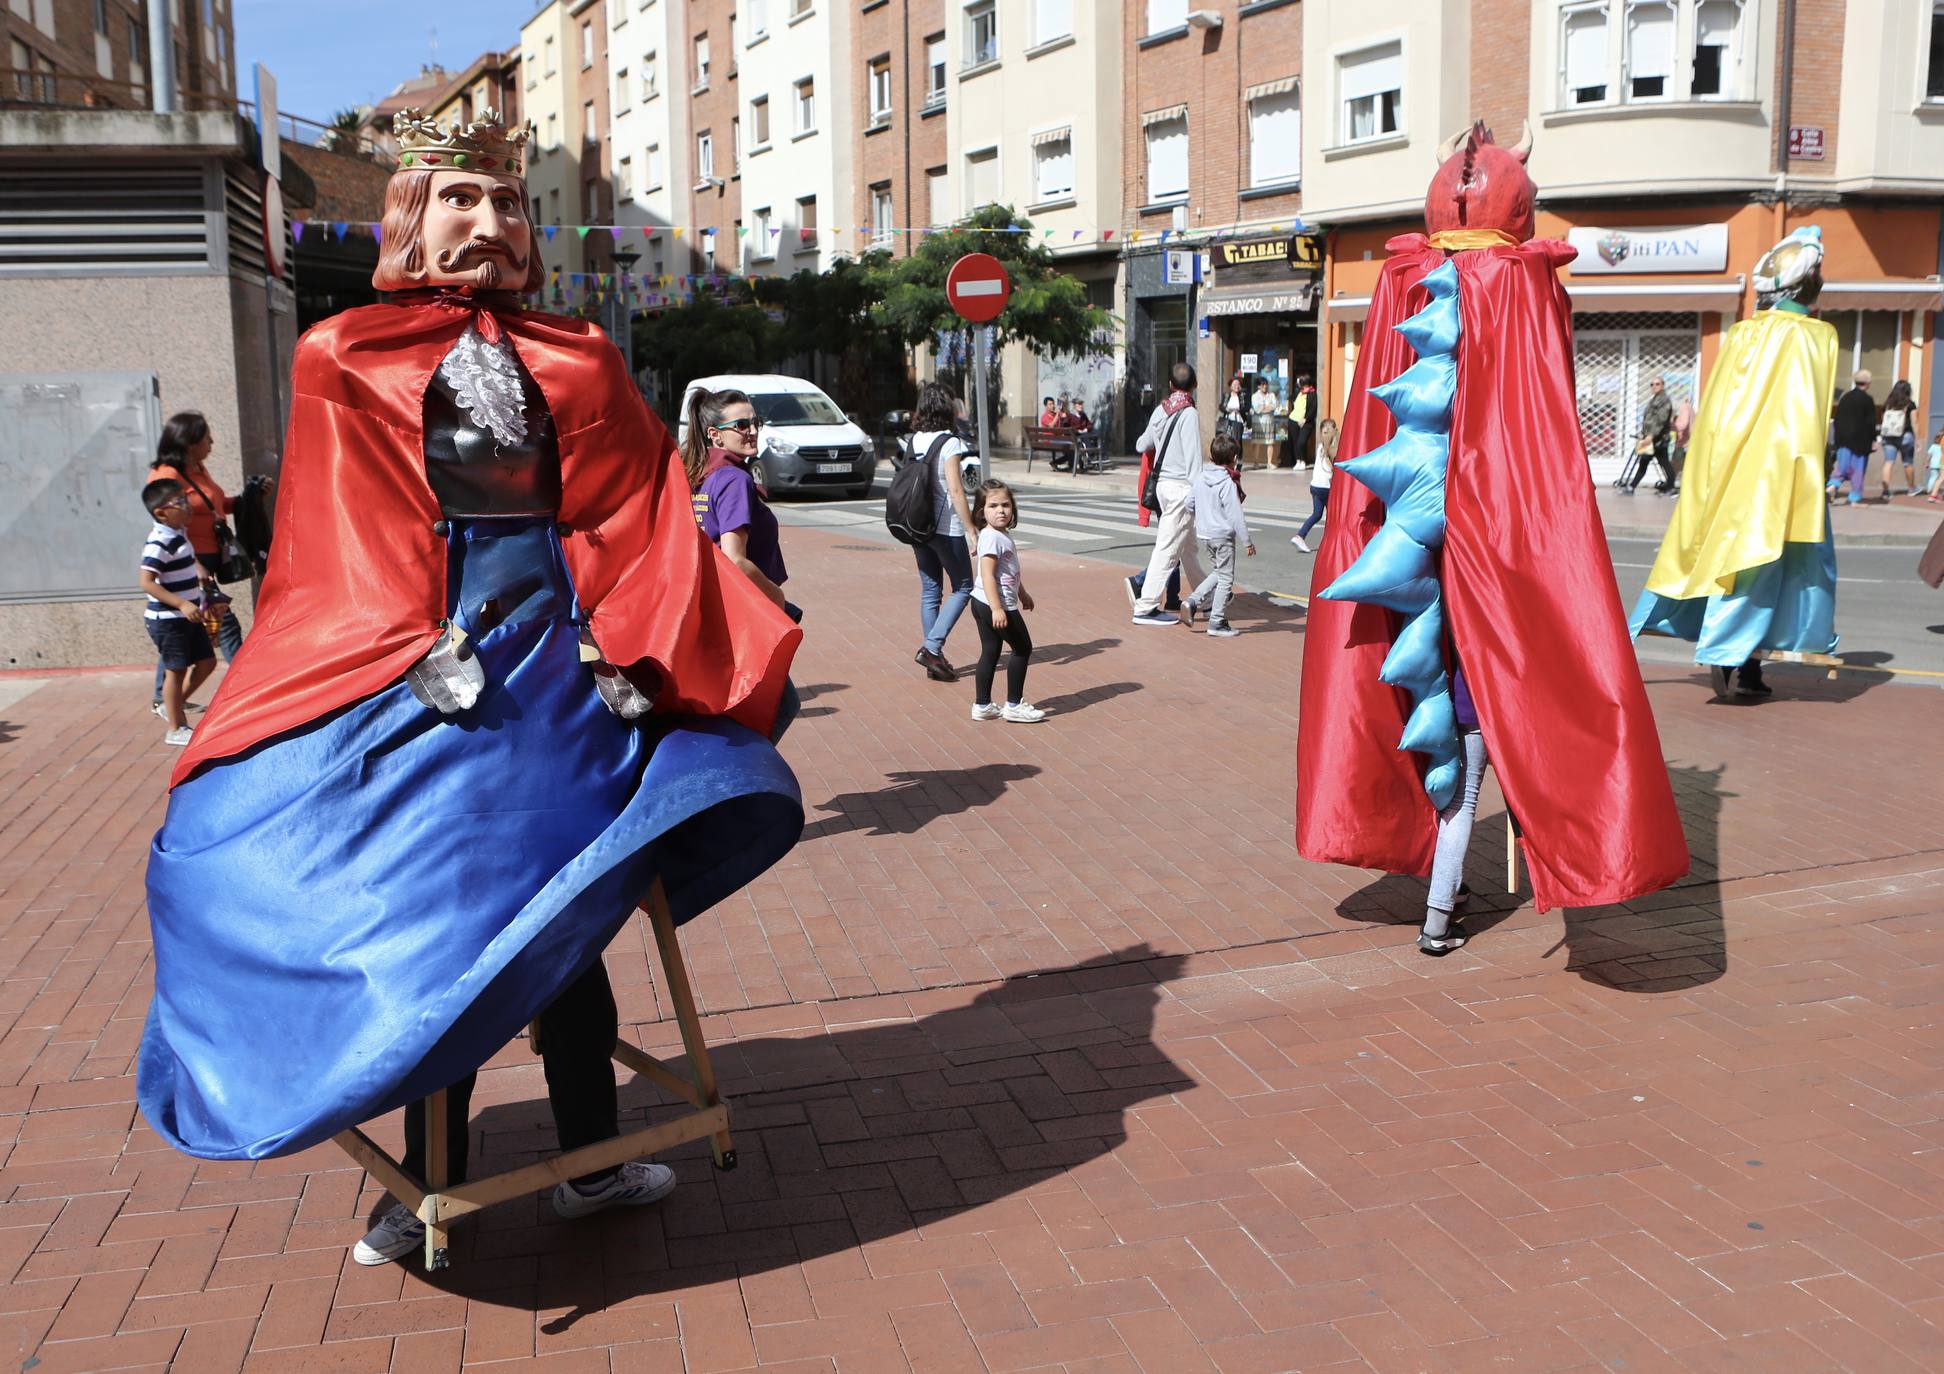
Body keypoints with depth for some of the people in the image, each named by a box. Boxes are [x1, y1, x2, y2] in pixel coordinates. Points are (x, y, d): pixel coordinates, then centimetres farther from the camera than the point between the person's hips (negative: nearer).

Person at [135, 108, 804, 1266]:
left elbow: (639, 521, 4)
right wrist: (425, 649, -11)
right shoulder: (346, 359, 6)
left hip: (561, 659, 1)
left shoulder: (578, 359, 9)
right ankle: (433, 1185, 19)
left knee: (563, 919, 7)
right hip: (417, 667, -1)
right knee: (430, 920, 5)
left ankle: (595, 1161, 19)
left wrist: (631, 644, -7)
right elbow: (344, 544, 0)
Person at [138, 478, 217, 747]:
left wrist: (198, 572, 17)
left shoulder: (178, 533, 7)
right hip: (168, 619, -9)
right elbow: (147, 582, -28)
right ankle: (176, 729, 10)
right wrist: (182, 604, -32)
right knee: (176, 669, -1)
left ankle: (173, 706, 28)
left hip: (186, 616, 9)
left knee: (206, 661, 13)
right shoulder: (159, 543, -22)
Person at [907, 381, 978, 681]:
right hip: (946, 527, -7)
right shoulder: (949, 442, -13)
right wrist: (972, 531, -13)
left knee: (929, 590, 11)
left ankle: (934, 657, 13)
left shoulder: (915, 440, 7)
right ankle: (932, 647, -5)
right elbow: (955, 490, -17)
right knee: (962, 588, 7)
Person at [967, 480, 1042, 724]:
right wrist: (997, 608, -30)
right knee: (1023, 648, 2)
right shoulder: (992, 537, -19)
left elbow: (1012, 572, 26)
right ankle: (1014, 705, 8)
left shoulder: (1003, 535, 12)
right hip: (996, 604, -9)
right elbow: (987, 575, -25)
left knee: (990, 652, 12)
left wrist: (1023, 594, 36)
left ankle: (982, 706, 17)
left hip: (983, 604, 9)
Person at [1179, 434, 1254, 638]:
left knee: (1217, 573, 22)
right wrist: (1247, 542, -10)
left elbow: (1190, 506, 9)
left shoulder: (1199, 478, 2)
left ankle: (1191, 602, 8)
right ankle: (1217, 623, 5)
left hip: (1203, 534, 7)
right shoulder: (1227, 483, -17)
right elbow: (1235, 515, -17)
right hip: (1223, 536, -7)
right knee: (1225, 578, 3)